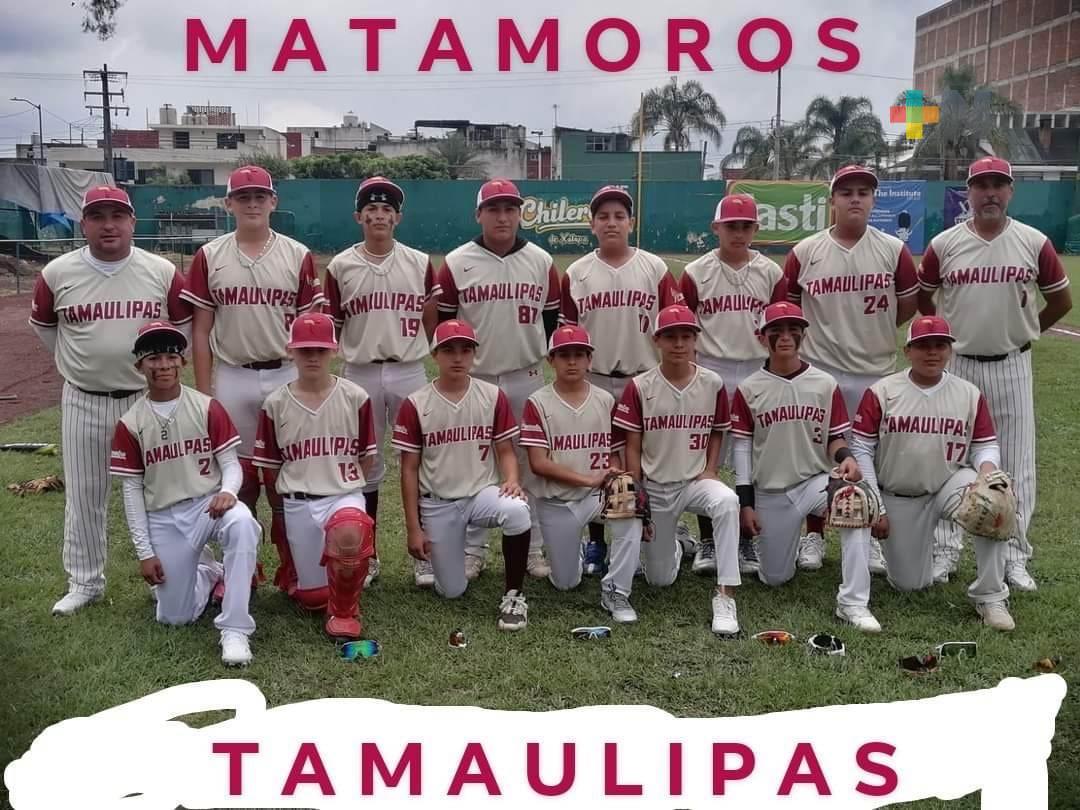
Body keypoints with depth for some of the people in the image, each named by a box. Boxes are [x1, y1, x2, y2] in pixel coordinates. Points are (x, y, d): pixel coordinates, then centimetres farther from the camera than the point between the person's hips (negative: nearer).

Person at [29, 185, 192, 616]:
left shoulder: (162, 272, -5)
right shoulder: (57, 274, -4)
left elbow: (185, 327, 8)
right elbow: (43, 327, 13)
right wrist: (79, 363, 10)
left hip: (147, 399, -1)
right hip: (83, 402, 1)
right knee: (83, 495, 10)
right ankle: (85, 583, 24)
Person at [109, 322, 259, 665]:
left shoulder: (207, 408, -4)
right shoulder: (130, 424, -3)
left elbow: (231, 463, -3)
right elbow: (131, 490, 0)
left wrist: (227, 491, -28)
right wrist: (144, 552, -2)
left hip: (209, 503, -1)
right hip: (163, 519, 2)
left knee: (241, 522, -38)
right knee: (175, 617, 0)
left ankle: (234, 630, -30)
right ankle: (206, 570, 35)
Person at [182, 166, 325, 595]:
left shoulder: (298, 256, 1)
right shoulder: (209, 257, 3)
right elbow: (200, 330, 4)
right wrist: (204, 391, -1)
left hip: (285, 377, 0)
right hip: (231, 379, 1)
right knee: (236, 476, 7)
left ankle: (292, 572, 15)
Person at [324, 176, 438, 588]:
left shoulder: (419, 264, 3)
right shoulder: (340, 266, 1)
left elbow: (431, 323, 8)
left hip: (410, 372, 0)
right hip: (360, 375, 0)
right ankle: (367, 556, 20)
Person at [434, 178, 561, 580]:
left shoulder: (541, 261, 2)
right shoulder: (457, 263, -3)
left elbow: (553, 317, 10)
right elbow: (442, 320, 3)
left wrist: (538, 352, 3)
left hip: (527, 378, 1)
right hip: (474, 379, -1)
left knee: (530, 464, 7)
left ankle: (532, 549, 18)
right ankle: (473, 550, 18)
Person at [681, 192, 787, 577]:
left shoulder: (771, 273, 4)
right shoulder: (696, 273, 0)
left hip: (758, 372, 1)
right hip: (709, 372, -1)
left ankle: (746, 541, 18)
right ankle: (707, 541, 15)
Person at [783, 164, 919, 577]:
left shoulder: (893, 249, 0)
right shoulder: (805, 252, -2)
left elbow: (909, 304, 10)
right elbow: (785, 305, 7)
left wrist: (874, 332, 9)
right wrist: (810, 335, 4)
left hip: (876, 372, 1)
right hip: (818, 372, 0)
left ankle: (870, 538, 23)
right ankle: (813, 536, 22)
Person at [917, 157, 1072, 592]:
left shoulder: (1034, 243, -4)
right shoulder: (944, 245, -4)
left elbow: (1062, 300, 8)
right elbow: (922, 299, 10)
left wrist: (1023, 332, 11)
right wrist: (948, 335, 7)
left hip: (1012, 368, 0)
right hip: (957, 366, 0)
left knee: (1016, 464, 6)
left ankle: (1015, 556, 17)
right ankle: (945, 550, 17)